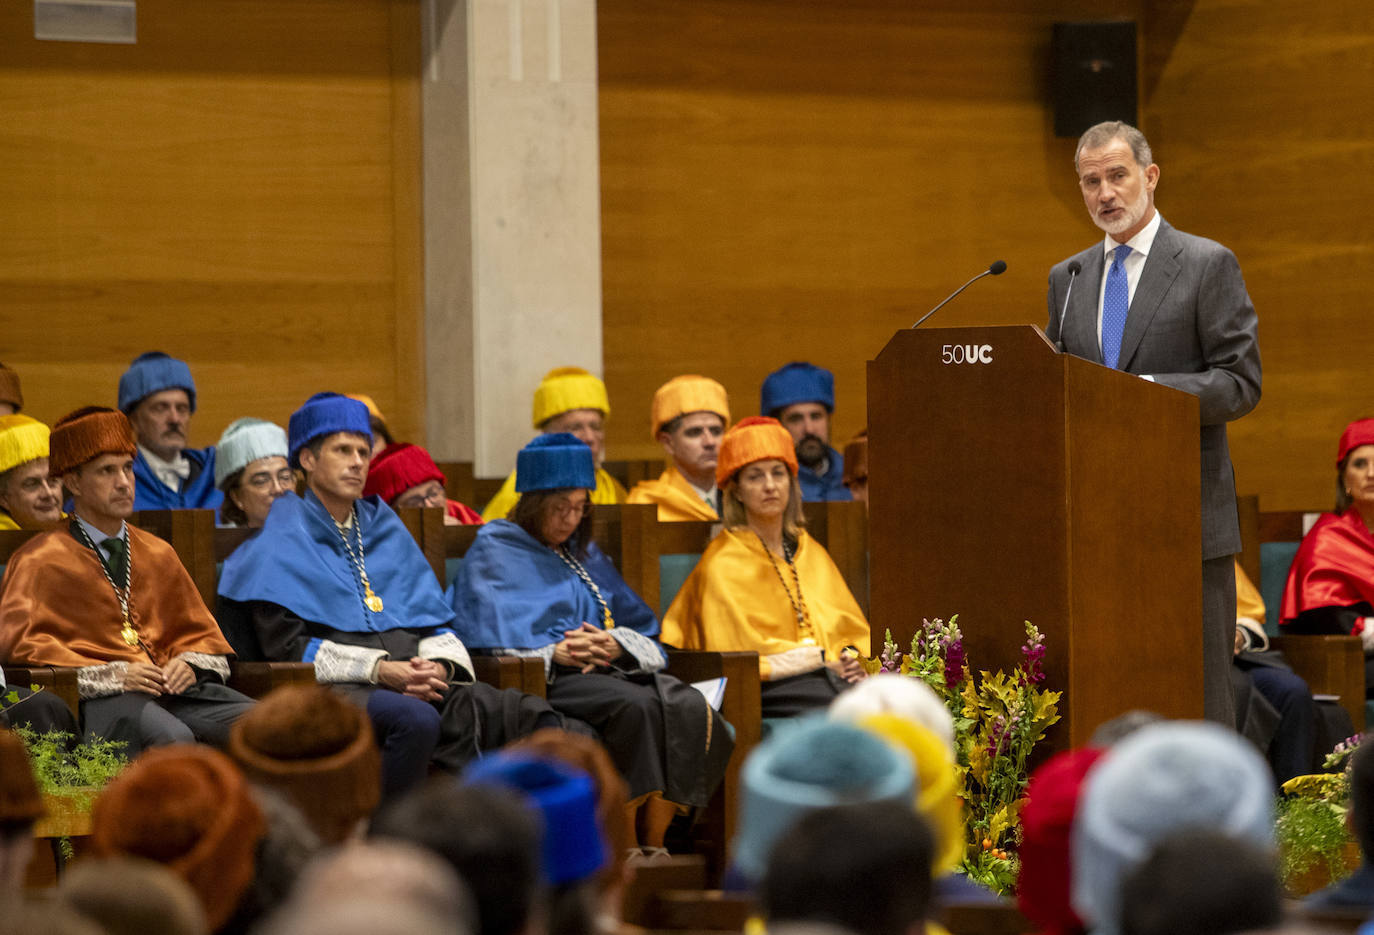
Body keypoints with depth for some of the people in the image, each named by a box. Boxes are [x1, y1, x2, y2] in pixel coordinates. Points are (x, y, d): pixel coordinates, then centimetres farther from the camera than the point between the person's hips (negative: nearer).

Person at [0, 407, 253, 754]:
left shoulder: (157, 553, 25)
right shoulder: (40, 560, 8)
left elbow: (200, 633, 29)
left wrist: (189, 664, 2)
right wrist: (112, 675, -13)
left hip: (171, 687, 5)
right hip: (101, 699, -5)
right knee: (173, 738, -39)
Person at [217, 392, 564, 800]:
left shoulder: (388, 531, 27)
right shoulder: (281, 541, 8)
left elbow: (435, 620, 22)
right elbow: (285, 645, -3)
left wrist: (438, 665, -3)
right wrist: (378, 670, -14)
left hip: (418, 683, 6)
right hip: (337, 688, -6)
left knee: (533, 717, -21)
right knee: (416, 719, -40)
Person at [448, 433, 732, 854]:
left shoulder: (584, 554, 27)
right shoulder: (494, 550, 8)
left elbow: (640, 624, 19)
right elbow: (490, 634, -6)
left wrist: (617, 645, -5)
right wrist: (554, 653, -20)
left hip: (608, 667, 6)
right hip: (542, 677, -6)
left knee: (689, 706, -25)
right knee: (634, 705, -35)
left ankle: (653, 840, -24)